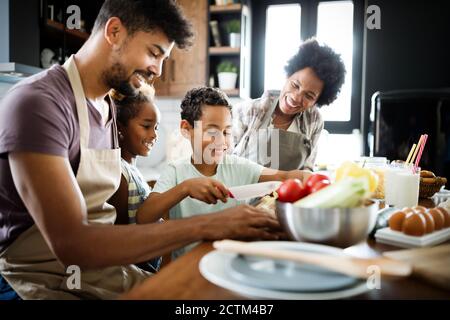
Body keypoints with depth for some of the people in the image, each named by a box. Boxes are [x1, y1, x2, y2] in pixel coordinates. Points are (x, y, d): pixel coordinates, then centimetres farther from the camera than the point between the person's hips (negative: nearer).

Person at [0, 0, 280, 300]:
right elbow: (69, 244, -27)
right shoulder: (38, 102, -18)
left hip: (104, 268, 7)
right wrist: (204, 226, -28)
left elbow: (108, 213, 4)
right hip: (48, 282, -7)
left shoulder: (108, 106, 7)